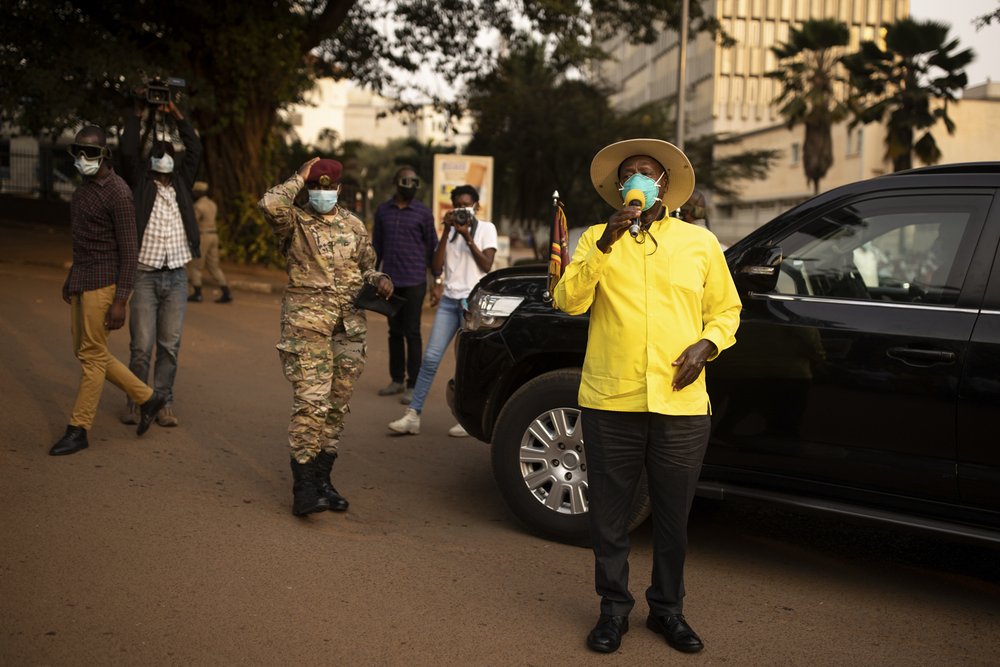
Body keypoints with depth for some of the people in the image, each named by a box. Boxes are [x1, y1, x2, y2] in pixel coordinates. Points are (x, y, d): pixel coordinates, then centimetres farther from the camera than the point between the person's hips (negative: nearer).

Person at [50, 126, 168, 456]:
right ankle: (147, 398, 23)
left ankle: (78, 430, 9)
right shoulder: (84, 187, 13)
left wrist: (120, 301, -19)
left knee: (92, 355, -1)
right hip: (81, 283, 9)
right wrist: (71, 277, 23)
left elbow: (129, 251, -16)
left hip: (103, 283, -9)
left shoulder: (117, 193, -14)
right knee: (86, 352, 12)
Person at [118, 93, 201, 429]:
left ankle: (163, 402, 10)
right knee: (141, 345, -3)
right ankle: (135, 401, 8)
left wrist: (177, 115, 6)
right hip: (145, 275, -2)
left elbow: (195, 150, 7)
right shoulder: (140, 182, 7)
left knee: (170, 345, 3)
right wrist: (139, 114, 1)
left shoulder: (181, 182, 14)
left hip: (176, 277, 3)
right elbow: (128, 151, -5)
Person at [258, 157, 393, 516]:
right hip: (307, 323, -5)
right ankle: (304, 488, -10)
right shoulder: (295, 222, 2)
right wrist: (299, 178, -7)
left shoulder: (354, 226, 16)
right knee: (311, 402, -14)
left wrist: (379, 280, 4)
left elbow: (366, 268, 26)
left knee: (337, 405, 8)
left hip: (350, 326, 5)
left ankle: (322, 479, 19)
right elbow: (270, 204, -20)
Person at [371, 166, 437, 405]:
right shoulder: (383, 210, 8)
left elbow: (432, 248, 2)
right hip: (390, 282, 4)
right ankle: (396, 380, 21)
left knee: (412, 333, -2)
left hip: (414, 282, -4)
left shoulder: (423, 213, -1)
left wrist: (437, 280, 0)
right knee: (394, 332, 11)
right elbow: (377, 246, 13)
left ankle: (413, 385, 2)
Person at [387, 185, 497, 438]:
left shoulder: (486, 229, 5)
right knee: (431, 357, -5)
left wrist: (467, 237, -11)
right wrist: (447, 231, -2)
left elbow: (486, 265, -6)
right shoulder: (450, 229, 15)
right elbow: (436, 266, 4)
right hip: (449, 299, 3)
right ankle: (413, 415, -4)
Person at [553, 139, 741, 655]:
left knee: (673, 516, 11)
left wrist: (706, 344, -5)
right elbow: (569, 301, -6)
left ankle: (668, 609, 29)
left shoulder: (700, 242, 11)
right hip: (611, 401, 0)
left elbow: (725, 310, 15)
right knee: (609, 514, 8)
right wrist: (606, 243, -15)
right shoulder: (596, 239, 8)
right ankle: (614, 608, 26)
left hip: (682, 404, 1)